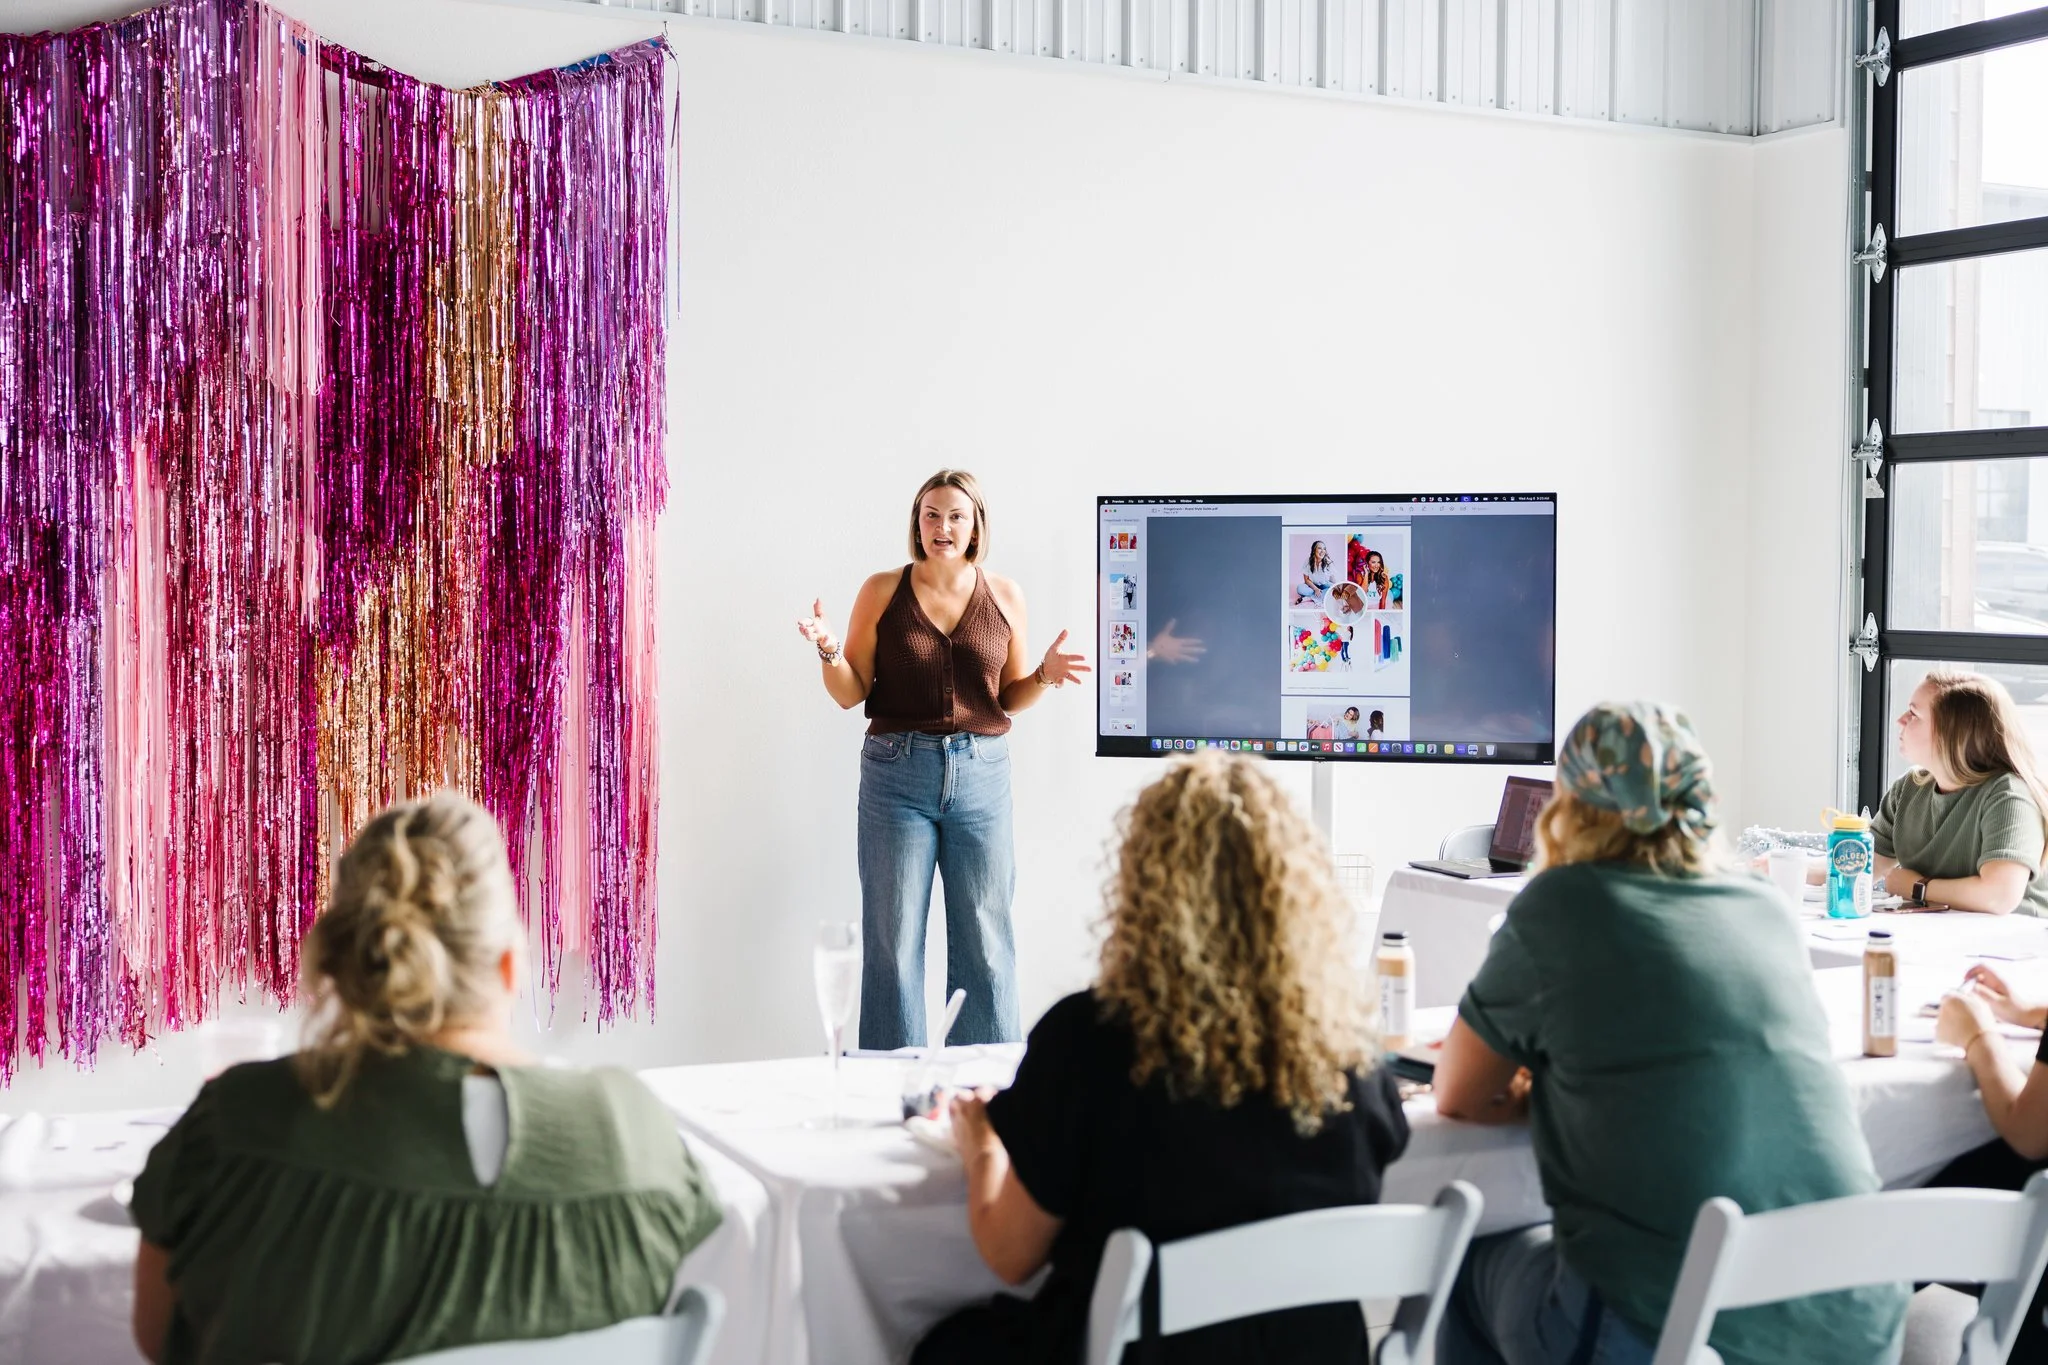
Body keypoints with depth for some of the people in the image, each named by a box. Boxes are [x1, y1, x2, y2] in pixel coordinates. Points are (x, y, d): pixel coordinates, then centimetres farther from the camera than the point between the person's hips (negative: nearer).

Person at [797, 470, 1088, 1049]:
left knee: (985, 940, 4)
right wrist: (830, 653, -15)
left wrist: (1044, 675, -6)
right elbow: (851, 693, 4)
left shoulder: (1005, 596, 7)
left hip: (981, 775, 1)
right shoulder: (882, 590, 2)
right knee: (893, 938, 2)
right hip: (897, 774, -1)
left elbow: (1010, 698, 14)